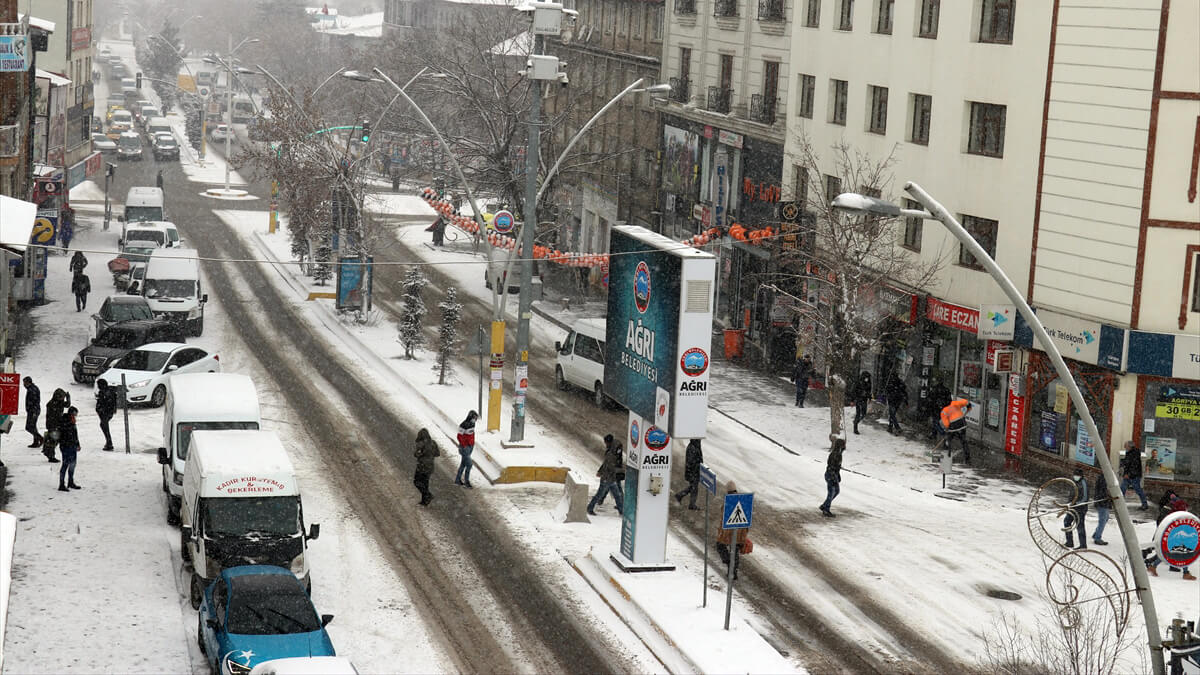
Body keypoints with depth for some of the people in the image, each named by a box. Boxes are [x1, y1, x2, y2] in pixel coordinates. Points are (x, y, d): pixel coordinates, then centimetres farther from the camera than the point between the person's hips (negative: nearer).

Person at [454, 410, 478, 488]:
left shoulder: (472, 424, 5)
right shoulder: (464, 425, -23)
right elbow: (459, 436, -20)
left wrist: (473, 444, 13)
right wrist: (464, 446, -17)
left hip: (470, 446, 9)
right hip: (465, 448, -9)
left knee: (463, 464, 15)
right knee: (469, 464, -8)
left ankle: (457, 480, 24)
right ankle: (466, 481, 4)